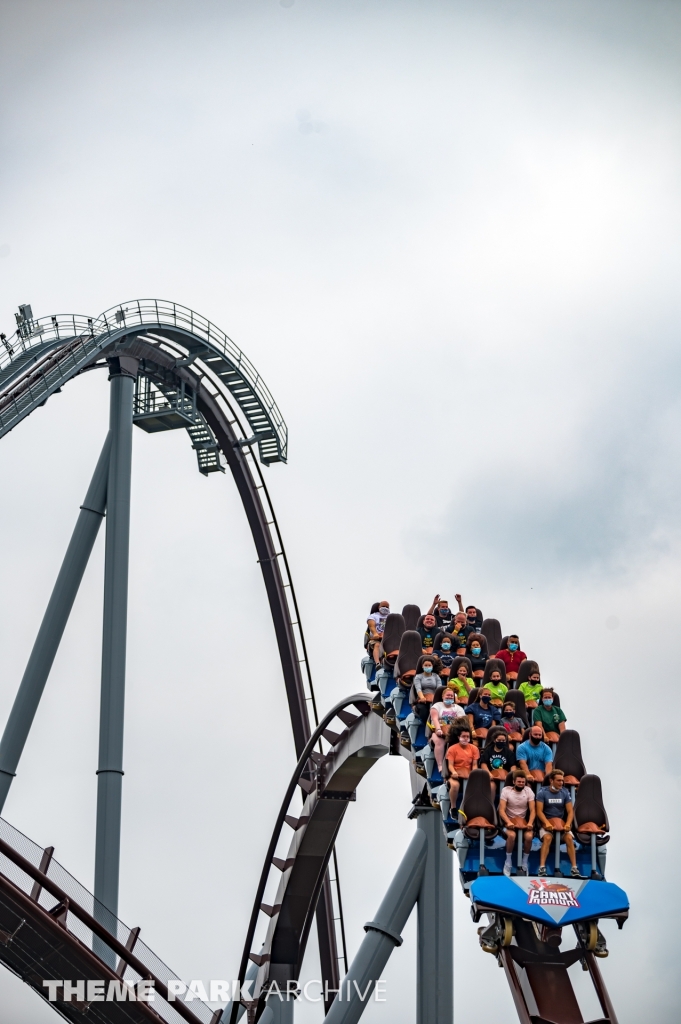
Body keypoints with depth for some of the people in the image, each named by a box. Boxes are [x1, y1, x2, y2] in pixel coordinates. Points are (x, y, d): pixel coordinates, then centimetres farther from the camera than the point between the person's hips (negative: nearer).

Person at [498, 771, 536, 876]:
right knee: (511, 835, -34)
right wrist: (508, 822, -28)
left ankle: (525, 862, -9)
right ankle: (508, 861, -15)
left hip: (523, 821, 2)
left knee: (529, 836, -29)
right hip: (509, 820, -2)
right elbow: (501, 810, -11)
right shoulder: (506, 790, -6)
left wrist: (530, 823, -21)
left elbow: (532, 810, -3)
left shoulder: (528, 791, 1)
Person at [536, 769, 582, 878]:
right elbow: (539, 811, -9)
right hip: (546, 822, -2)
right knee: (547, 837, -32)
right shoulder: (543, 792, -4)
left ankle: (574, 868, -23)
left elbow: (570, 811, 1)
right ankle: (542, 867, -35)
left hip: (561, 823, 2)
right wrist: (547, 823, -24)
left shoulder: (565, 792, 3)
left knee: (569, 838, -24)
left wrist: (567, 824, -17)